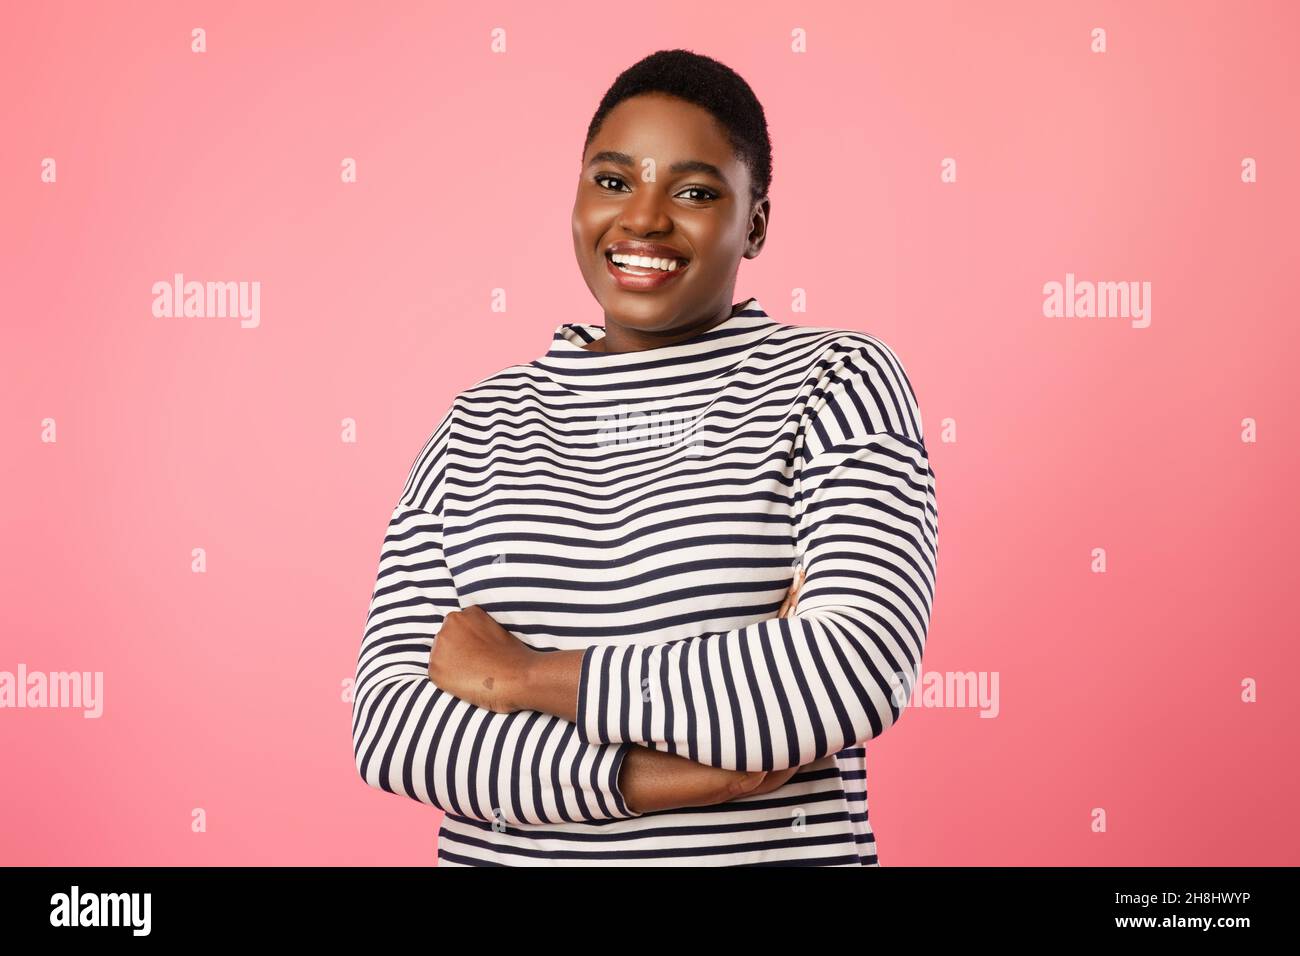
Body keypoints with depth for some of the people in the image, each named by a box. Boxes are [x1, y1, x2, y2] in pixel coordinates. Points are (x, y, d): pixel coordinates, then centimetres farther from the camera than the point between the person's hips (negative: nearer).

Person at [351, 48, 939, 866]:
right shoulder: (480, 425, 3)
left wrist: (522, 676, -15)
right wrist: (653, 779, -20)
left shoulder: (838, 382, -6)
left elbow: (863, 672, -20)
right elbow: (388, 718, -6)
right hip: (499, 851, 3)